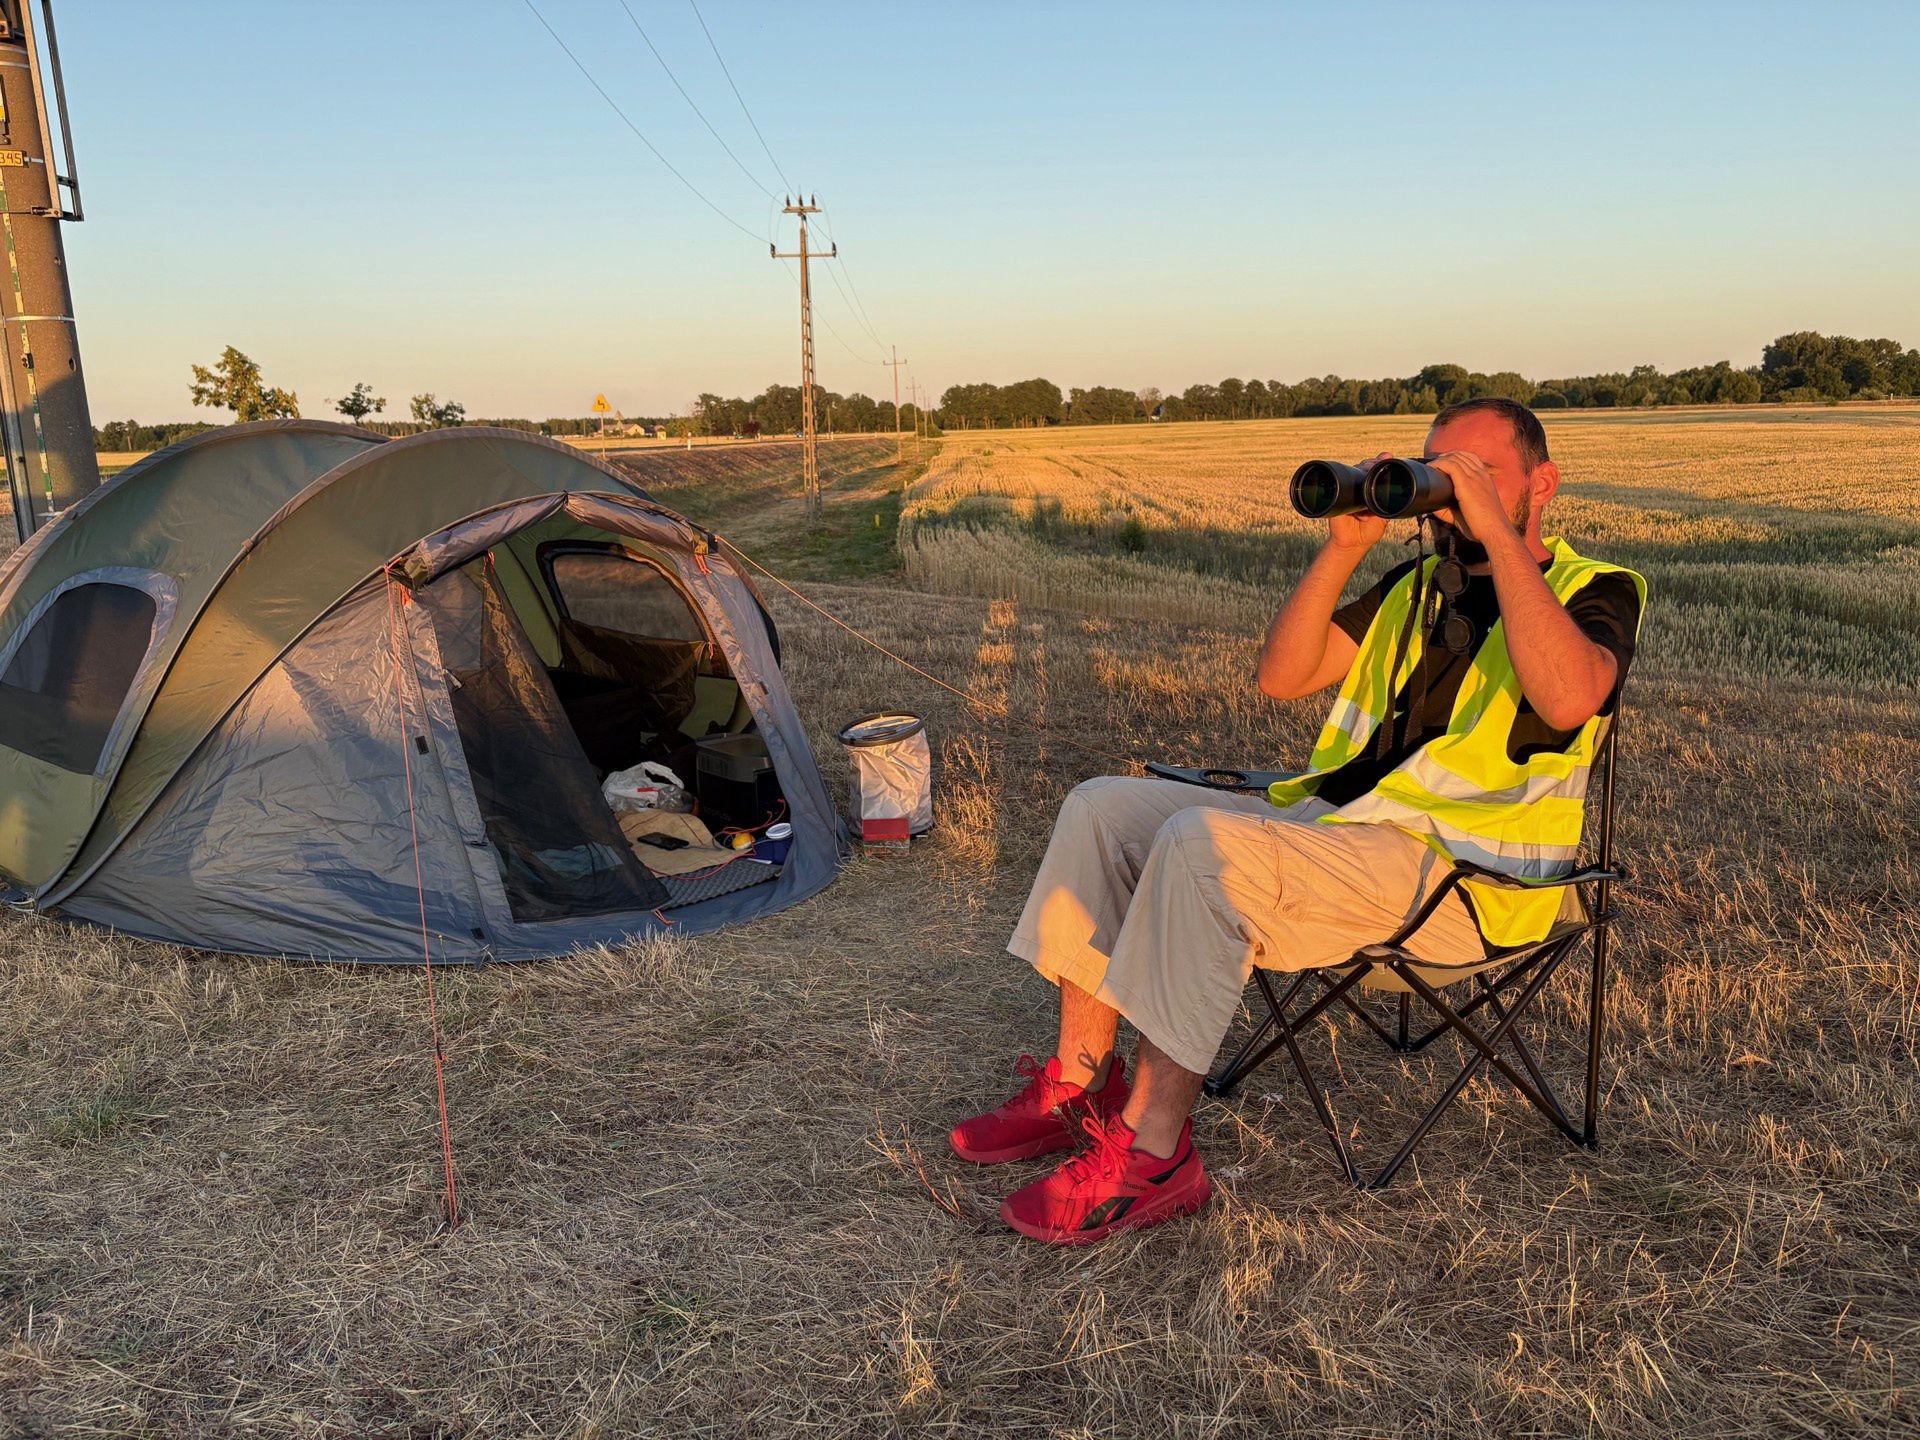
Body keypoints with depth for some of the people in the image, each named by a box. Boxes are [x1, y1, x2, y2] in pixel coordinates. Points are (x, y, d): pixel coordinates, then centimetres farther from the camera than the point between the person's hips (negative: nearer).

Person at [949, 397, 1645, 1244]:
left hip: (1462, 878, -8)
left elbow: (1567, 698, -26)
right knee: (1105, 809, -3)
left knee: (1202, 844, -31)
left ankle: (1151, 1156, -22)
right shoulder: (1416, 586, 19)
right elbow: (1282, 676, 8)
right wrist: (1345, 545, -2)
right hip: (1332, 822, 8)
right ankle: (1078, 1087, 1)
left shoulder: (1593, 593, -1)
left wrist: (1496, 533, -22)